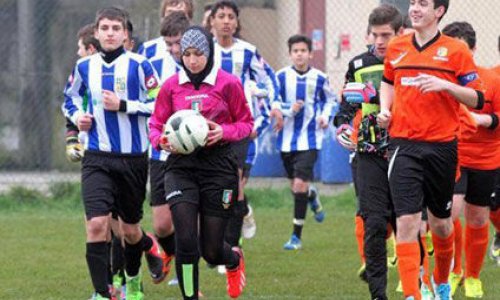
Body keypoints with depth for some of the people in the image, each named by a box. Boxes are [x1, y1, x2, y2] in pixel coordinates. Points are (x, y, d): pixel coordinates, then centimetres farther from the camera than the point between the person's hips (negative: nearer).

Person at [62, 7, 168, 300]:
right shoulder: (84, 67, 5)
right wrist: (77, 116, 1)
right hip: (97, 159, 1)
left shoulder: (139, 65, -6)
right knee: (97, 223, -17)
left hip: (133, 158, -1)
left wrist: (123, 105, -18)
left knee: (130, 229, 12)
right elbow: (70, 98, 22)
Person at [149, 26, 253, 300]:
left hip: (218, 166, -1)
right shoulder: (171, 86, 3)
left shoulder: (228, 84, -3)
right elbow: (156, 124, 11)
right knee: (185, 241, -14)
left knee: (211, 251, 4)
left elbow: (246, 123, 5)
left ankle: (235, 260, 42)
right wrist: (161, 140, -12)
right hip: (181, 166, 1)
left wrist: (223, 131, -15)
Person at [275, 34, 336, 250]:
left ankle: (296, 236, -7)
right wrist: (289, 109, -17)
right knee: (295, 185, 13)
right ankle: (313, 197, 52)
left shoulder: (319, 78, -1)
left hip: (309, 139, -2)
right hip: (287, 139, 2)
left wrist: (325, 116, -1)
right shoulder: (281, 76, -3)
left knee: (300, 184, -14)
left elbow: (330, 100, 16)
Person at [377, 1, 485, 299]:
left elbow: (478, 99, -3)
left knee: (440, 222, 13)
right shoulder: (397, 47, 8)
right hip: (404, 146, 1)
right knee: (407, 222, -13)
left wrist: (445, 85, -18)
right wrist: (385, 109, 8)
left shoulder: (456, 50, -2)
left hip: (442, 147, -1)